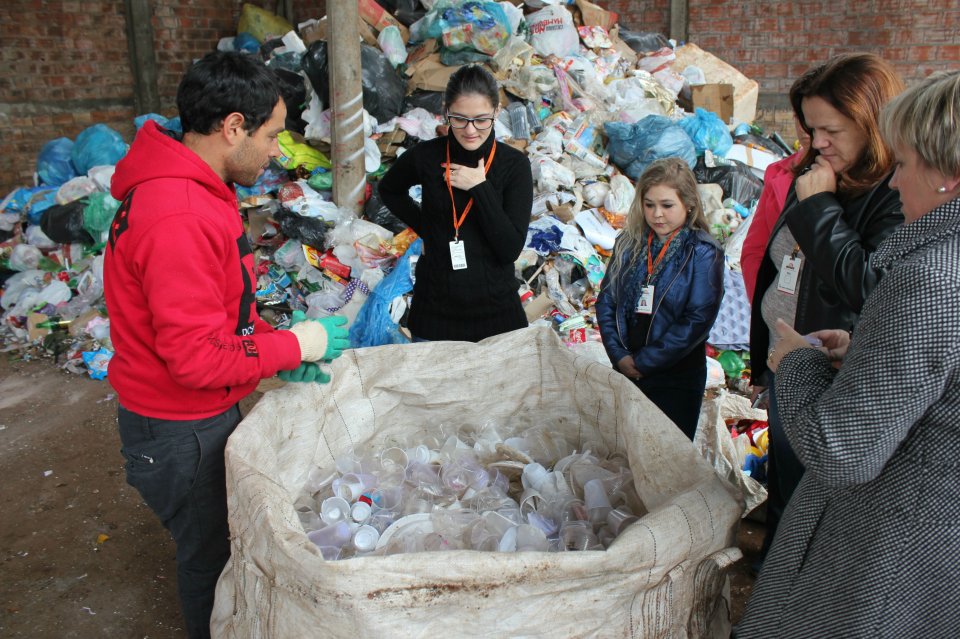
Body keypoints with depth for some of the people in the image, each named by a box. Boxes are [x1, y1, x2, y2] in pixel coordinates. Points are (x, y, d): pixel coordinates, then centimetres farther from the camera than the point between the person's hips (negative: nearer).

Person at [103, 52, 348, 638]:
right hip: (182, 431, -9)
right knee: (211, 555, 13)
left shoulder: (194, 190, 4)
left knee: (220, 538, 26)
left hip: (203, 414, 9)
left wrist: (279, 342, 1)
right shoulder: (180, 220, -31)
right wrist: (295, 345, -18)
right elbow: (199, 358, -31)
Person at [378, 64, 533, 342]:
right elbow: (389, 190, 15)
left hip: (496, 309, 0)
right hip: (434, 309, 1)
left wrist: (480, 188, -19)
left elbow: (511, 248, -15)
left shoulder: (514, 165, -9)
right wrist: (424, 227, 3)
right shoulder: (426, 156, -7)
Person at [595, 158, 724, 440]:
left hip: (676, 377, -4)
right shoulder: (630, 243, 2)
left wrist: (644, 361, -15)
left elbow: (698, 319, -16)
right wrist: (619, 354, -9)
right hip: (626, 371, 4)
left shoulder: (703, 253, -10)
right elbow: (606, 300, 3)